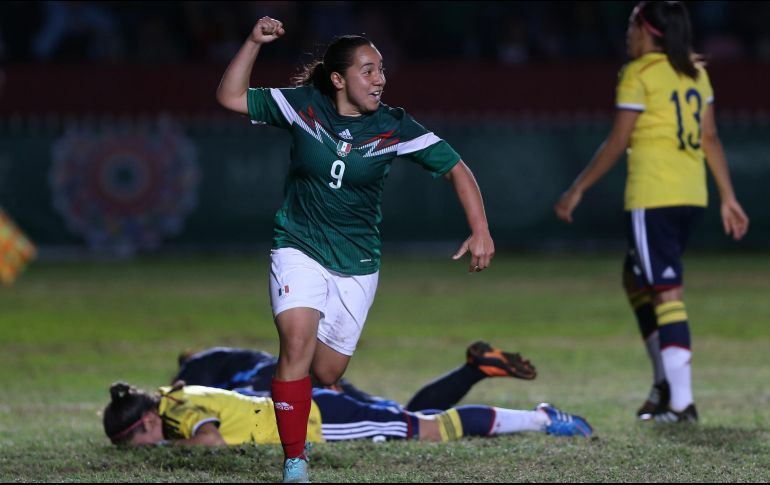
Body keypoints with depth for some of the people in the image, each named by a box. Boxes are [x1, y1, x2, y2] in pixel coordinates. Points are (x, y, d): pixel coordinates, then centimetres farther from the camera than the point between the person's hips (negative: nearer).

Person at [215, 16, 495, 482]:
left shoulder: (393, 127, -9)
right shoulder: (303, 105, -8)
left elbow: (456, 168, -5)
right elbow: (231, 97, -4)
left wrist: (480, 230, -15)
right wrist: (254, 43, -17)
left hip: (357, 264, 2)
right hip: (299, 250, -2)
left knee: (326, 373, 6)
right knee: (298, 343, -24)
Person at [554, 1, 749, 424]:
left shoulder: (638, 74, -7)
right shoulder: (695, 72, 14)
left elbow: (618, 141, -8)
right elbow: (709, 138, 12)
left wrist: (578, 190, -2)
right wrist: (728, 198, 15)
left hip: (652, 197, -8)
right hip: (692, 195, 8)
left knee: (666, 292, -9)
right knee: (636, 278, 22)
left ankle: (681, 401, -14)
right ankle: (665, 382, 17)